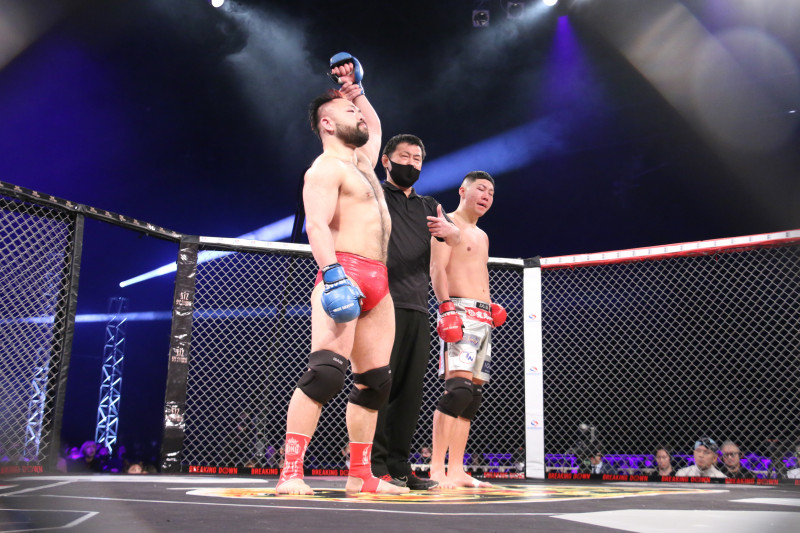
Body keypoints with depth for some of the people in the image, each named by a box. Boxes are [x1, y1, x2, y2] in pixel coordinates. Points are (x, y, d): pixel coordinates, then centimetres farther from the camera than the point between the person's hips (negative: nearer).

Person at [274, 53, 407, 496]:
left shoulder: (361, 162, 26)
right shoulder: (325, 168, -2)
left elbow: (374, 128, 47)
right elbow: (316, 223, -17)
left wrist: (355, 87, 41)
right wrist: (333, 275, -29)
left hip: (377, 284, 9)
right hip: (344, 274, -9)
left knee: (374, 380, 6)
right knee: (327, 369, -21)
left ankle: (360, 476, 12)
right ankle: (291, 472, -19)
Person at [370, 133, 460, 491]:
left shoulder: (428, 207, 22)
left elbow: (457, 241, 10)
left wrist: (449, 230, -14)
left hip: (417, 308, 5)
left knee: (410, 388, 3)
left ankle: (399, 466, 8)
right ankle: (375, 465, -5)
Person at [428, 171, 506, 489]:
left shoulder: (481, 235, 27)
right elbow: (437, 269, -11)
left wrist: (492, 308, 16)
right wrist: (446, 308, -22)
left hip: (484, 317, 9)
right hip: (460, 311, -9)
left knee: (474, 393, 4)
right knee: (458, 387, -21)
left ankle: (456, 471, 6)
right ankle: (437, 469, -19)